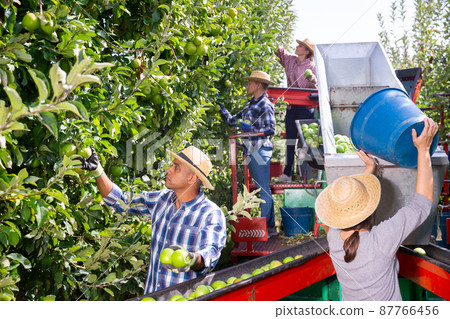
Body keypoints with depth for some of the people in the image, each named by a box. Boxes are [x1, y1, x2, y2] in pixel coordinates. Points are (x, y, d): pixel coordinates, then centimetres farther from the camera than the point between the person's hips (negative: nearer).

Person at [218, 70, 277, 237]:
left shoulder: (265, 106, -7)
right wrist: (221, 106, 24)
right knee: (262, 190, 10)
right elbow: (231, 120, 24)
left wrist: (250, 129, -22)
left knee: (264, 190, -6)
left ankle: (267, 227, -3)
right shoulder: (250, 105, 18)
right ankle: (270, 226, 15)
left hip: (260, 150, -9)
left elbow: (271, 130, -14)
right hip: (251, 151, 9)